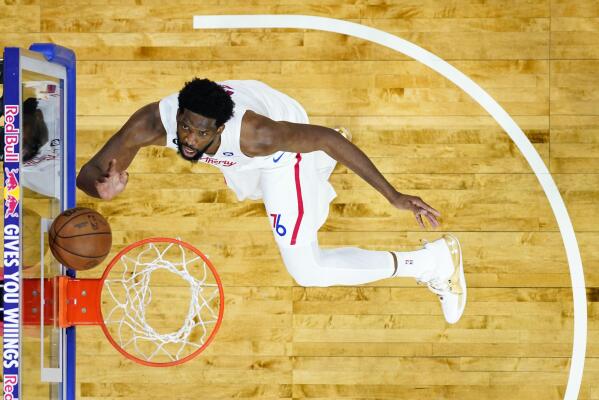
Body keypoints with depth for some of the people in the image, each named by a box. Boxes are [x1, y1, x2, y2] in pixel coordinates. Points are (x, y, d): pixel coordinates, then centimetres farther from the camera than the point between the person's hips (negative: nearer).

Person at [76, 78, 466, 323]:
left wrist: (393, 195, -36)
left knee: (308, 272, -11)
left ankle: (433, 261, 0)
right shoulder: (151, 123, -39)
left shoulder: (254, 133, -48)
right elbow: (87, 173, -32)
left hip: (284, 141, -5)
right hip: (239, 160, 6)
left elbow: (328, 137, -36)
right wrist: (102, 186, -59)